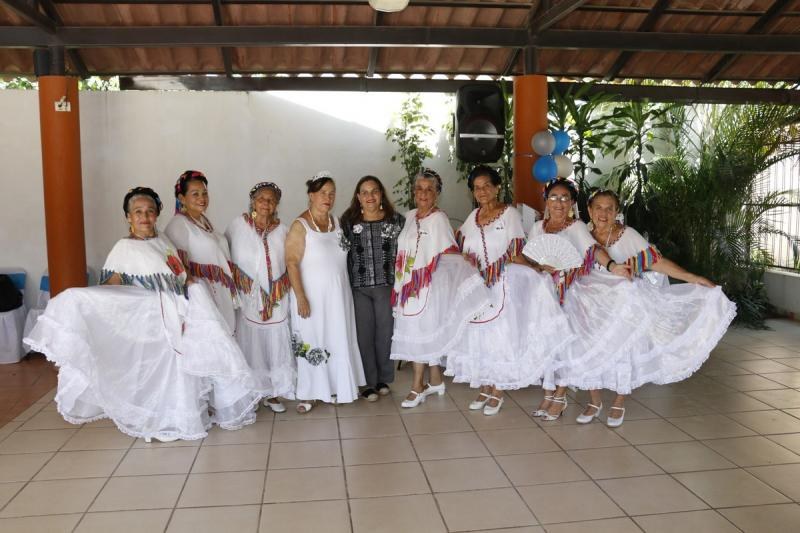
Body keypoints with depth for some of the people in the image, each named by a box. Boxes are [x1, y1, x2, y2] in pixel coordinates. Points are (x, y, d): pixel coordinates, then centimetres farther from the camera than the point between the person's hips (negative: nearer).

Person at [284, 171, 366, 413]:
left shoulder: (335, 221, 9)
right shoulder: (300, 225, -11)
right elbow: (292, 263, -15)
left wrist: (343, 290, 10)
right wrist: (300, 297, -21)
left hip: (337, 295, 6)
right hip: (312, 296, -6)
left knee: (338, 340, 11)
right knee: (311, 343, 2)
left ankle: (334, 387, 25)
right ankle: (309, 393, 13)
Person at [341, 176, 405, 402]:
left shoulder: (397, 220, 2)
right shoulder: (348, 222, 3)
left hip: (387, 285, 0)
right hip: (359, 287, 0)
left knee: (385, 333, 7)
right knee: (364, 334, 5)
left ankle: (384, 379, 25)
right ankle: (370, 383, 17)